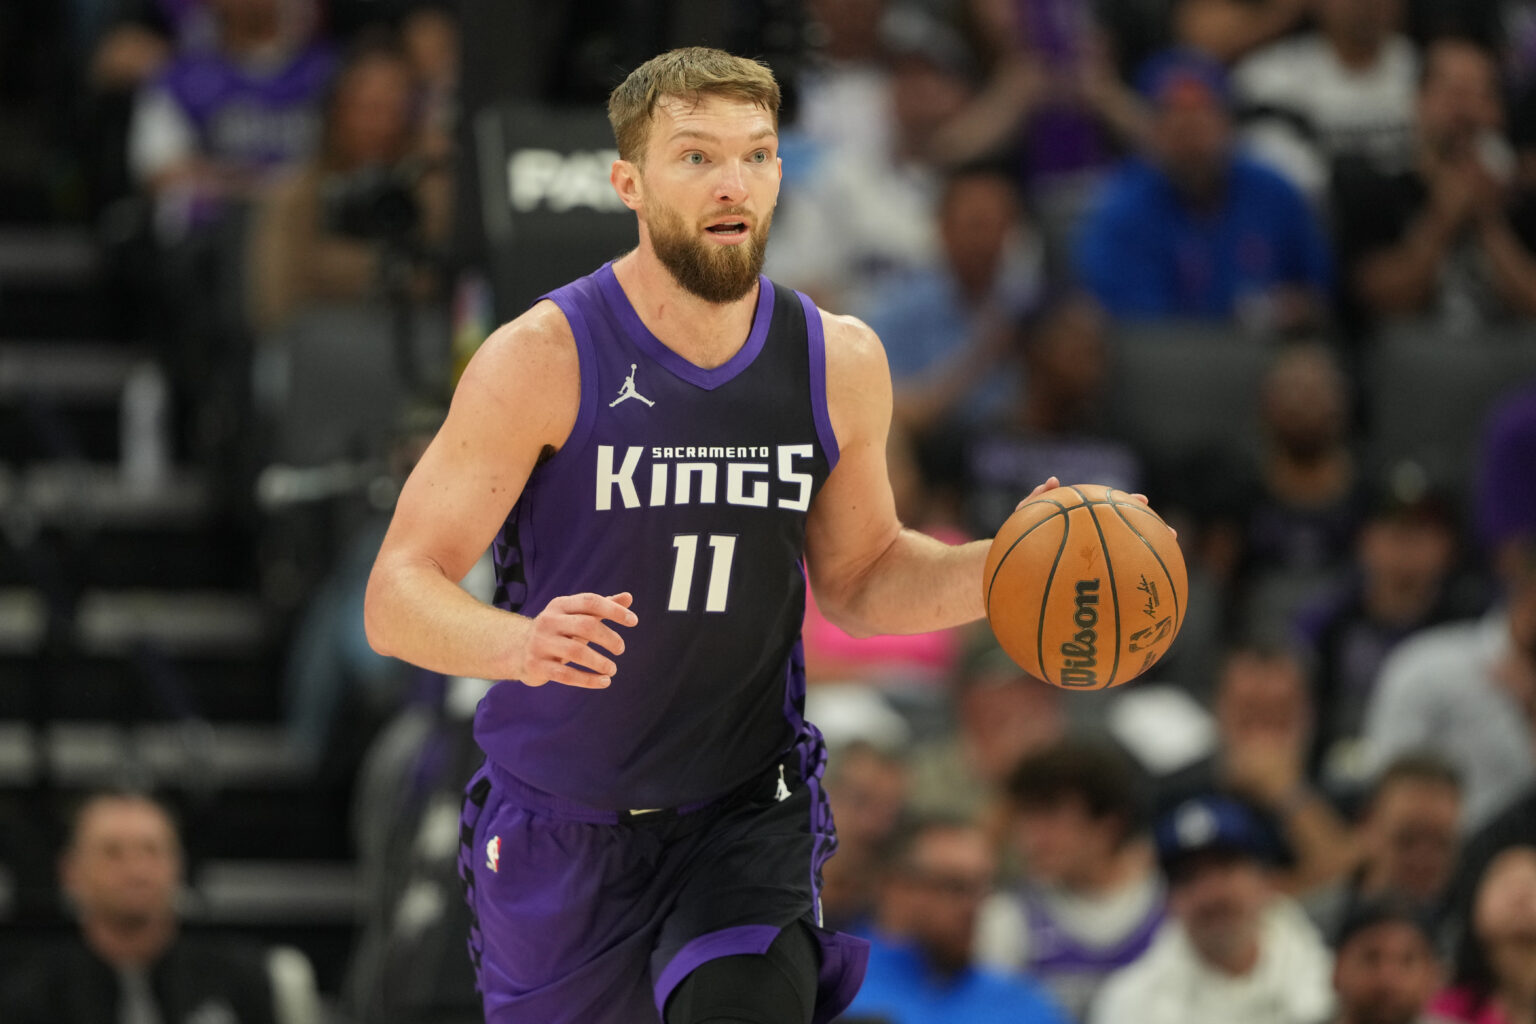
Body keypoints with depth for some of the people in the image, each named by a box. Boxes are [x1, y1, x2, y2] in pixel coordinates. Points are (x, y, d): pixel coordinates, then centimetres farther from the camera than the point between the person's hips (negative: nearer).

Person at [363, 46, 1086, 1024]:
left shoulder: (837, 363, -3)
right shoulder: (545, 359, -15)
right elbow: (398, 595, -17)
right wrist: (520, 644, -38)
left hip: (747, 817, 1)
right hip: (562, 831, -1)